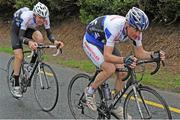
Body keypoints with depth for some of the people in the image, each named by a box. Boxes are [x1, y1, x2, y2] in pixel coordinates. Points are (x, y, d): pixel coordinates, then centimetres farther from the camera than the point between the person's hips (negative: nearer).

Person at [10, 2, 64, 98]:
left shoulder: (45, 18, -28)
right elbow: (20, 37, -42)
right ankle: (16, 86, -5)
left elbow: (49, 33, -22)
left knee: (39, 38, -29)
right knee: (19, 56, -17)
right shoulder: (26, 16, -40)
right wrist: (29, 42, -63)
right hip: (17, 30, -4)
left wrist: (55, 41, -44)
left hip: (28, 29, 4)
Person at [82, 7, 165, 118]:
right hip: (91, 41, -7)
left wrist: (153, 54, -30)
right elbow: (107, 56, -42)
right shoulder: (114, 27, -41)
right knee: (110, 69, -27)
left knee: (123, 73, -4)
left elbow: (140, 53, -10)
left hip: (106, 43, 7)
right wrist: (124, 60, -59)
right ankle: (90, 91, -2)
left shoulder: (136, 30, -21)